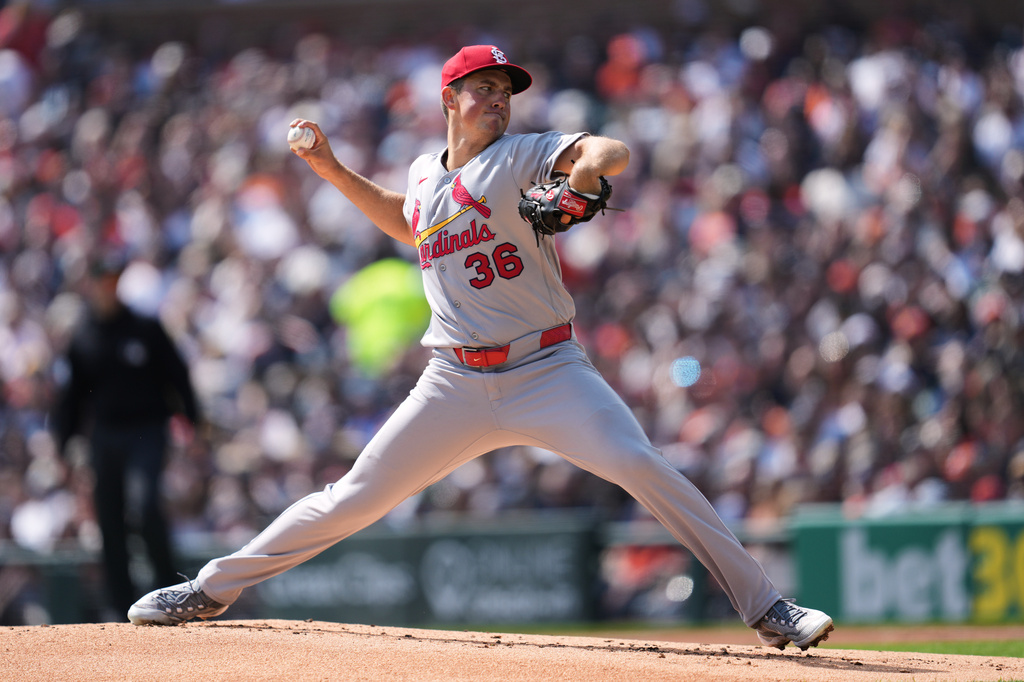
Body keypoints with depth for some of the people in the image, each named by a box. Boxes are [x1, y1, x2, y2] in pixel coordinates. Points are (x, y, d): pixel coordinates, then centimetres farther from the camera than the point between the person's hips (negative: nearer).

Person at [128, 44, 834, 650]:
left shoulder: (523, 156, -4)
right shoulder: (425, 173, 10)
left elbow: (614, 152, -21)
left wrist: (589, 166, -45)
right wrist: (334, 172, 24)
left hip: (547, 370, -3)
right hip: (455, 386, 3)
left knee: (642, 468, -22)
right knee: (355, 499, 3)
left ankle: (764, 605, -17)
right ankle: (212, 588, 16)